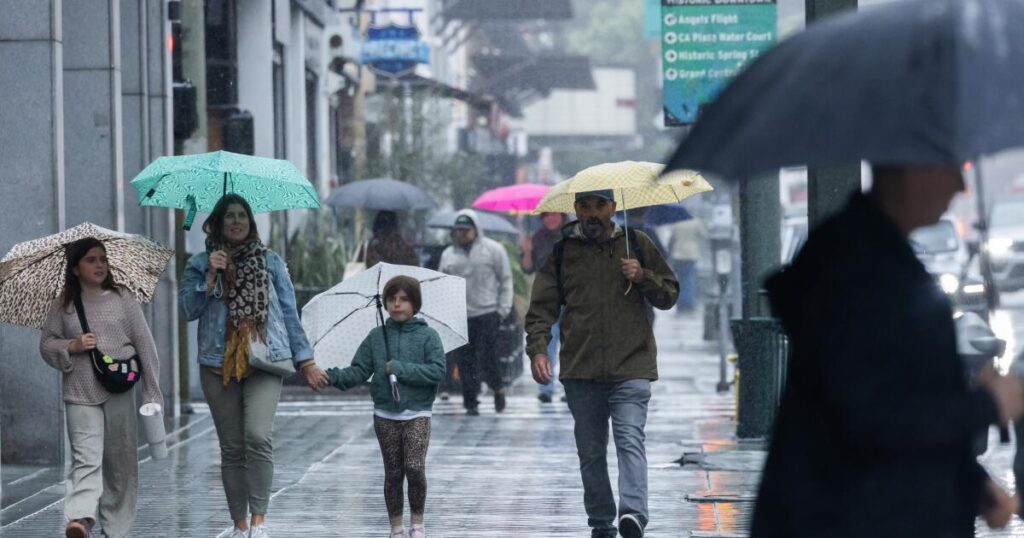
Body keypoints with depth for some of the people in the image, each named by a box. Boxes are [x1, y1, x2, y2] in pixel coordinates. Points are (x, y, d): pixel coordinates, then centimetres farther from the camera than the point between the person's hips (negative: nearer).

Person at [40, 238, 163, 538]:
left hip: (119, 392, 1)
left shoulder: (123, 300, 4)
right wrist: (72, 347, -9)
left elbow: (145, 346, 4)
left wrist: (152, 394, 1)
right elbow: (46, 344, 12)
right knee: (86, 459, -16)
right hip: (80, 395, -1)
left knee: (121, 462, 5)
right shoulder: (63, 307, 6)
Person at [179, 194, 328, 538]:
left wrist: (306, 361, 8)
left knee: (258, 436, -21)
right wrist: (212, 275, -9)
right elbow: (188, 310, -1)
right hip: (219, 365, 1)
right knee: (232, 448, 3)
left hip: (264, 362, -1)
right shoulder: (200, 265, 11)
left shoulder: (270, 262, 11)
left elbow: (289, 313, 12)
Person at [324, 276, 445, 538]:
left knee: (414, 467, -14)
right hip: (385, 415, 2)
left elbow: (438, 370, -11)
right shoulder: (375, 337, 7)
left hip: (417, 413, -2)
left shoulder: (428, 336, -1)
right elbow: (358, 372, 2)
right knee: (393, 472, 4)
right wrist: (335, 376, -17)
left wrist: (400, 368, -16)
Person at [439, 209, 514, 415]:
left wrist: (503, 309, -3)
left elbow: (506, 280, 4)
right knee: (464, 361, 1)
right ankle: (470, 403, 7)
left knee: (486, 356, -8)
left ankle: (497, 388, 17)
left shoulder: (493, 249, 3)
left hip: (487, 314, -3)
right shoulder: (448, 255, 12)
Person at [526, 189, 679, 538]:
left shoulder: (637, 244, 9)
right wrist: (538, 348, -10)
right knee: (590, 453, 7)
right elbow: (542, 307, 6)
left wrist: (643, 277, -7)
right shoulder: (561, 250, 8)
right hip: (581, 370, 2)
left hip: (631, 368, -2)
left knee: (630, 440, -18)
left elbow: (669, 295, 13)